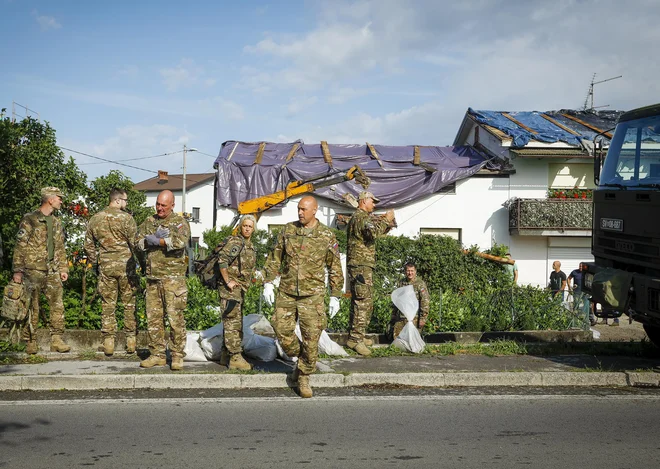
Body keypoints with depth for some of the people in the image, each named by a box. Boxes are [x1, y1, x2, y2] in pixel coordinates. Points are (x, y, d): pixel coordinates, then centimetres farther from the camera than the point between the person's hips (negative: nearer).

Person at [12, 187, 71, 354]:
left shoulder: (56, 222, 15)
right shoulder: (30, 220, -4)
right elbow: (20, 247, -6)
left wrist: (63, 268, 14)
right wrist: (17, 270, -11)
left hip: (52, 271, 6)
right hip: (33, 270, -6)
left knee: (58, 306, 0)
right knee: (32, 308, 0)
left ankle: (56, 340, 5)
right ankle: (30, 342, 7)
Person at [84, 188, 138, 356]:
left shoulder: (95, 219, 6)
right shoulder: (126, 218, -9)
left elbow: (88, 245, 11)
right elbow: (135, 243, -10)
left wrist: (96, 261, 21)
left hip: (105, 266, 3)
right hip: (125, 265, -3)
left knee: (107, 304, 7)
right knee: (129, 304, 6)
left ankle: (108, 342, 7)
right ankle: (131, 339, 9)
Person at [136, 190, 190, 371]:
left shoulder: (180, 222, 0)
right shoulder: (149, 222, 16)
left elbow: (181, 242, -20)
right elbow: (138, 242, 4)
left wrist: (156, 240, -12)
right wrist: (161, 238, -11)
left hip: (173, 278, -5)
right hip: (152, 277, 5)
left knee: (175, 317, -6)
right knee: (153, 318, 7)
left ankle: (177, 356, 0)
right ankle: (157, 355, 15)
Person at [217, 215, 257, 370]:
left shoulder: (251, 248, 17)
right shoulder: (234, 242, -10)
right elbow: (222, 260, -20)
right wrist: (228, 282, -20)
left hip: (240, 289, 9)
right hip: (230, 288, -9)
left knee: (236, 323, 12)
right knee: (232, 322, -10)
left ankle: (226, 356, 19)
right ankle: (235, 358, -11)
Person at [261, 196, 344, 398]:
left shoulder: (327, 236, -4)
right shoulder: (288, 230, 2)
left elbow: (335, 268, 2)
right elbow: (274, 258, 8)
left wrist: (335, 296, 0)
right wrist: (268, 283, 0)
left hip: (312, 295, -2)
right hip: (286, 292, 3)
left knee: (311, 338, -3)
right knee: (283, 332, 3)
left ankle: (304, 378, 12)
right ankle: (300, 359, 30)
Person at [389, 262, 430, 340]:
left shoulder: (420, 284, -3)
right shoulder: (401, 283, 14)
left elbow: (425, 301, -8)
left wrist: (423, 318, -14)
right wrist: (393, 316, 19)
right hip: (400, 318, 5)